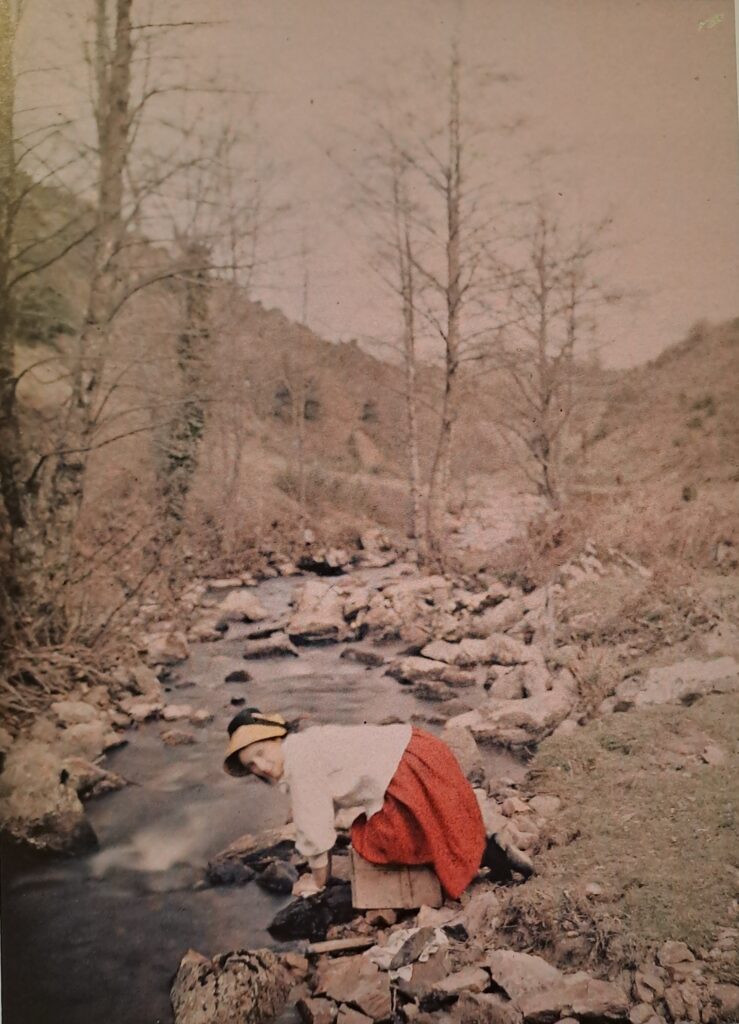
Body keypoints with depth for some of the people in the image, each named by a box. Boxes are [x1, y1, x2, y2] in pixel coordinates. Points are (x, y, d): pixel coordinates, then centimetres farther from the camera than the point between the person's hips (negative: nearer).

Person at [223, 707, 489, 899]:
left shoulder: (300, 762, -14)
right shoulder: (306, 744, 13)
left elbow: (315, 828, -9)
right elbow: (326, 807, 20)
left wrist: (318, 881, 7)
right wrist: (321, 868, 26)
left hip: (413, 773, -9)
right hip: (412, 748, 9)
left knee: (371, 843, 6)